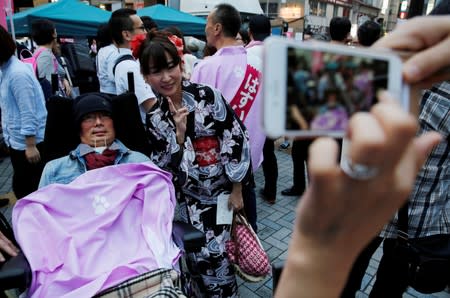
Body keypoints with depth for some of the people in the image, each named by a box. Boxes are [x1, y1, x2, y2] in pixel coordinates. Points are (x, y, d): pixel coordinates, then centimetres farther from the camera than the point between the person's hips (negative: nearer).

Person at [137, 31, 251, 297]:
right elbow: (164, 168, -5)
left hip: (225, 187, -3)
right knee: (203, 254, 9)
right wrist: (179, 134, -21)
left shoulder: (208, 97, -16)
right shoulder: (154, 118, -3)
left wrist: (237, 190, -10)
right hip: (193, 195, 3)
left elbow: (238, 139, -13)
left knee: (216, 251, 1)